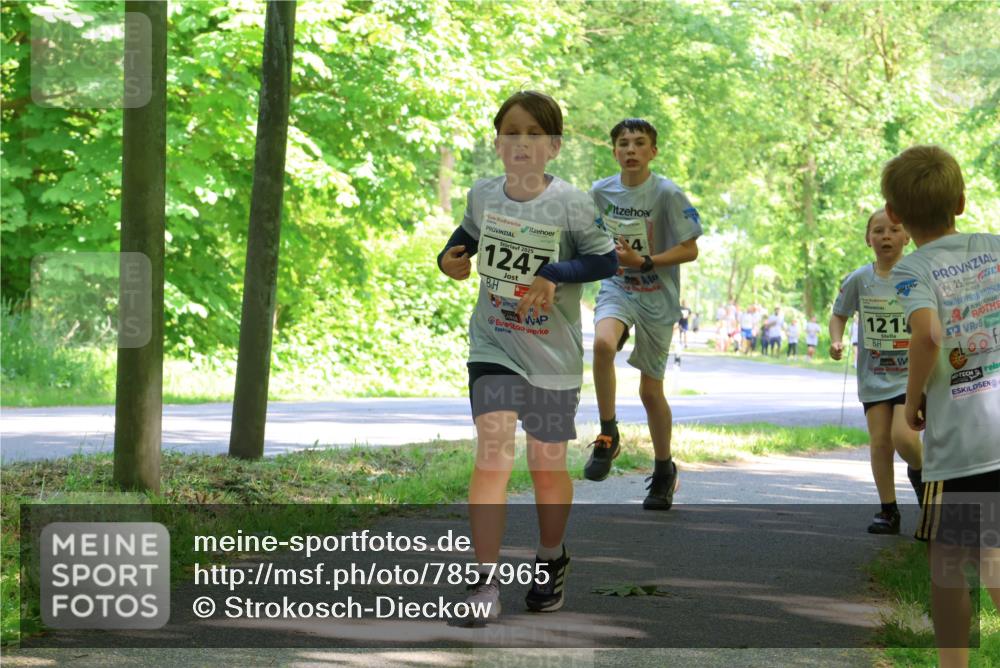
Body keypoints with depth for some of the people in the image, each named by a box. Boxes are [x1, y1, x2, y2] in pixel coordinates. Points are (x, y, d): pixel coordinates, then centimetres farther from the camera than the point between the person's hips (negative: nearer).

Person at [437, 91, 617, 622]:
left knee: (548, 465, 11)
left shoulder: (569, 204, -12)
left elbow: (606, 259, -10)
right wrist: (450, 256, -1)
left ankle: (551, 561, 36)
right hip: (493, 346, 1)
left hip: (553, 355, -1)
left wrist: (555, 275, -24)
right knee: (493, 452, -15)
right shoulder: (482, 195, -1)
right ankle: (485, 578, -14)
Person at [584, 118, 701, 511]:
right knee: (603, 343, -32)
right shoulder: (600, 192, 1)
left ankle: (664, 470, 26)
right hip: (616, 289, 2)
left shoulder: (667, 194, -11)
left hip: (657, 298, -2)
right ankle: (608, 436, -16)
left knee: (651, 390, 4)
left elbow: (690, 250, -10)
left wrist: (643, 262, -19)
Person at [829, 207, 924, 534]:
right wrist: (836, 341, -7)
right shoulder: (859, 280, -1)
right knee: (880, 441, 1)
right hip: (874, 376, 3)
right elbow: (839, 315, 12)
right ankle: (888, 510, 15)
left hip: (912, 373, -3)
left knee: (904, 436, -19)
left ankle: (920, 471, 16)